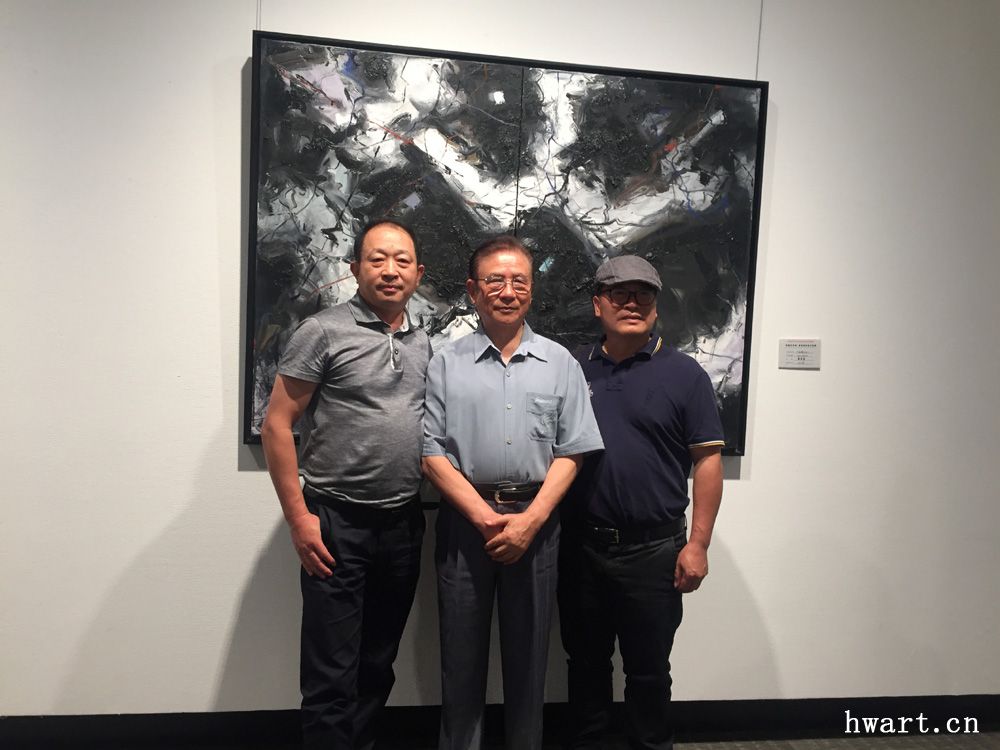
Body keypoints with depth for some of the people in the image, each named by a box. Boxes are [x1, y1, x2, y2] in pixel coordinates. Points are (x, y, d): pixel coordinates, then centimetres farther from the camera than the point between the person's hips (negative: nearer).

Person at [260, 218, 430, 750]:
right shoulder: (322, 332, -6)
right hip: (336, 523, -5)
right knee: (332, 675, 3)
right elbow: (276, 425, -8)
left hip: (404, 524, 5)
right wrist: (298, 517, -13)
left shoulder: (424, 345, 10)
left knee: (378, 665, 18)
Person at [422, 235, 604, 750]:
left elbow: (571, 453, 2)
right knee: (462, 652, 10)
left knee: (527, 651, 11)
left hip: (535, 520, 1)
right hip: (465, 519, 0)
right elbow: (433, 452, -2)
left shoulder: (560, 363, 5)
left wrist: (529, 520, -9)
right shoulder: (446, 364, 3)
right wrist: (487, 518, -11)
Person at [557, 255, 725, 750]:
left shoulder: (683, 373, -2)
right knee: (585, 661, 18)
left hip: (653, 549, -2)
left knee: (648, 668, 13)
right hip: (580, 545, 3)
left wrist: (698, 544, -9)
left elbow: (708, 459, -4)